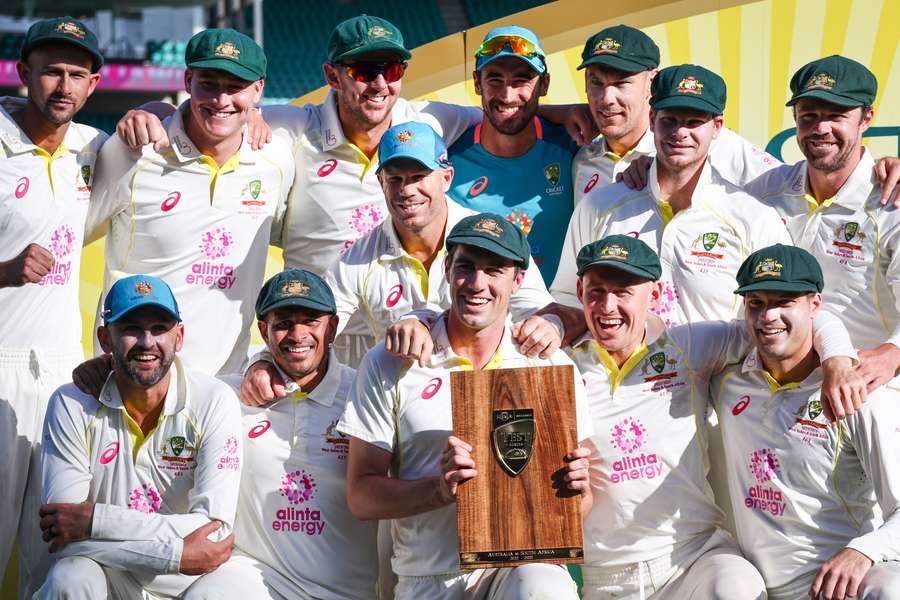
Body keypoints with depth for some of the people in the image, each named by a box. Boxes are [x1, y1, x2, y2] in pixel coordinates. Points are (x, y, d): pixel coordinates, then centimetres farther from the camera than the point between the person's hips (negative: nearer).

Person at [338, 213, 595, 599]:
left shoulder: (553, 366, 7)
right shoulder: (388, 366, 4)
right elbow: (361, 497, 0)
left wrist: (576, 489, -13)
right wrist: (440, 489, -16)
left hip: (525, 563, -2)